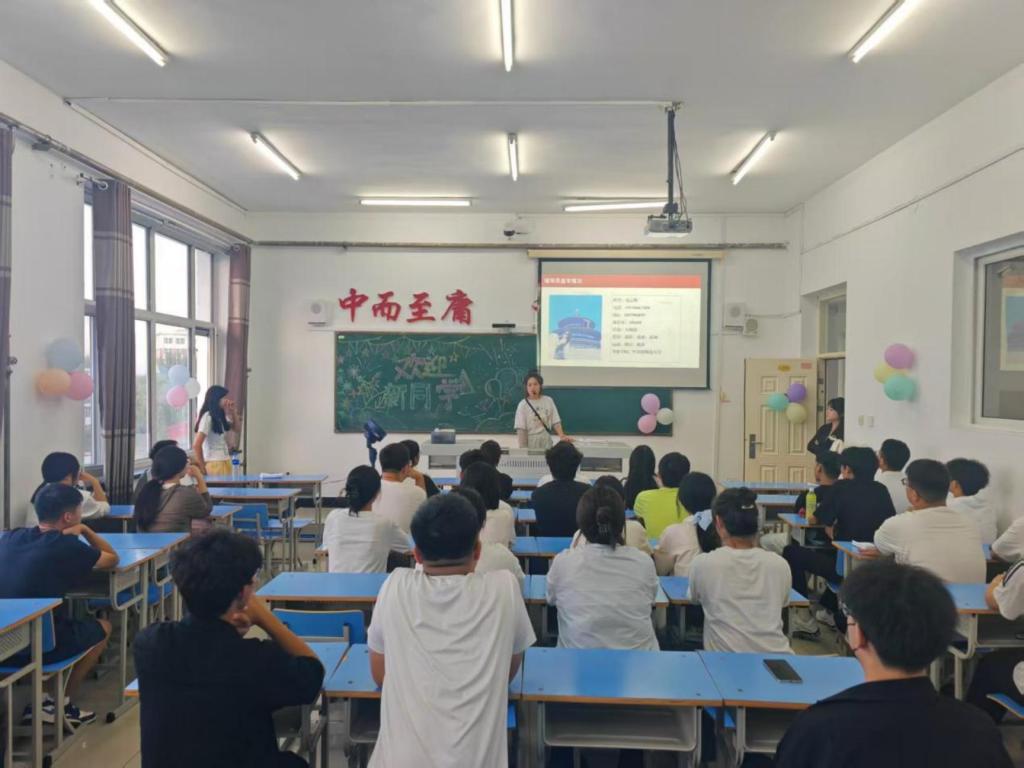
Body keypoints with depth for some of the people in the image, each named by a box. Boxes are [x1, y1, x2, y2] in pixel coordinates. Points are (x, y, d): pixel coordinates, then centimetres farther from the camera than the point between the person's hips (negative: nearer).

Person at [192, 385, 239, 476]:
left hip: (225, 462, 8)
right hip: (214, 464, -8)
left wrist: (234, 411, 8)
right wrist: (203, 468, -13)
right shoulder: (208, 417, -15)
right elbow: (196, 445, -19)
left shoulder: (221, 416, 9)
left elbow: (237, 428, 22)